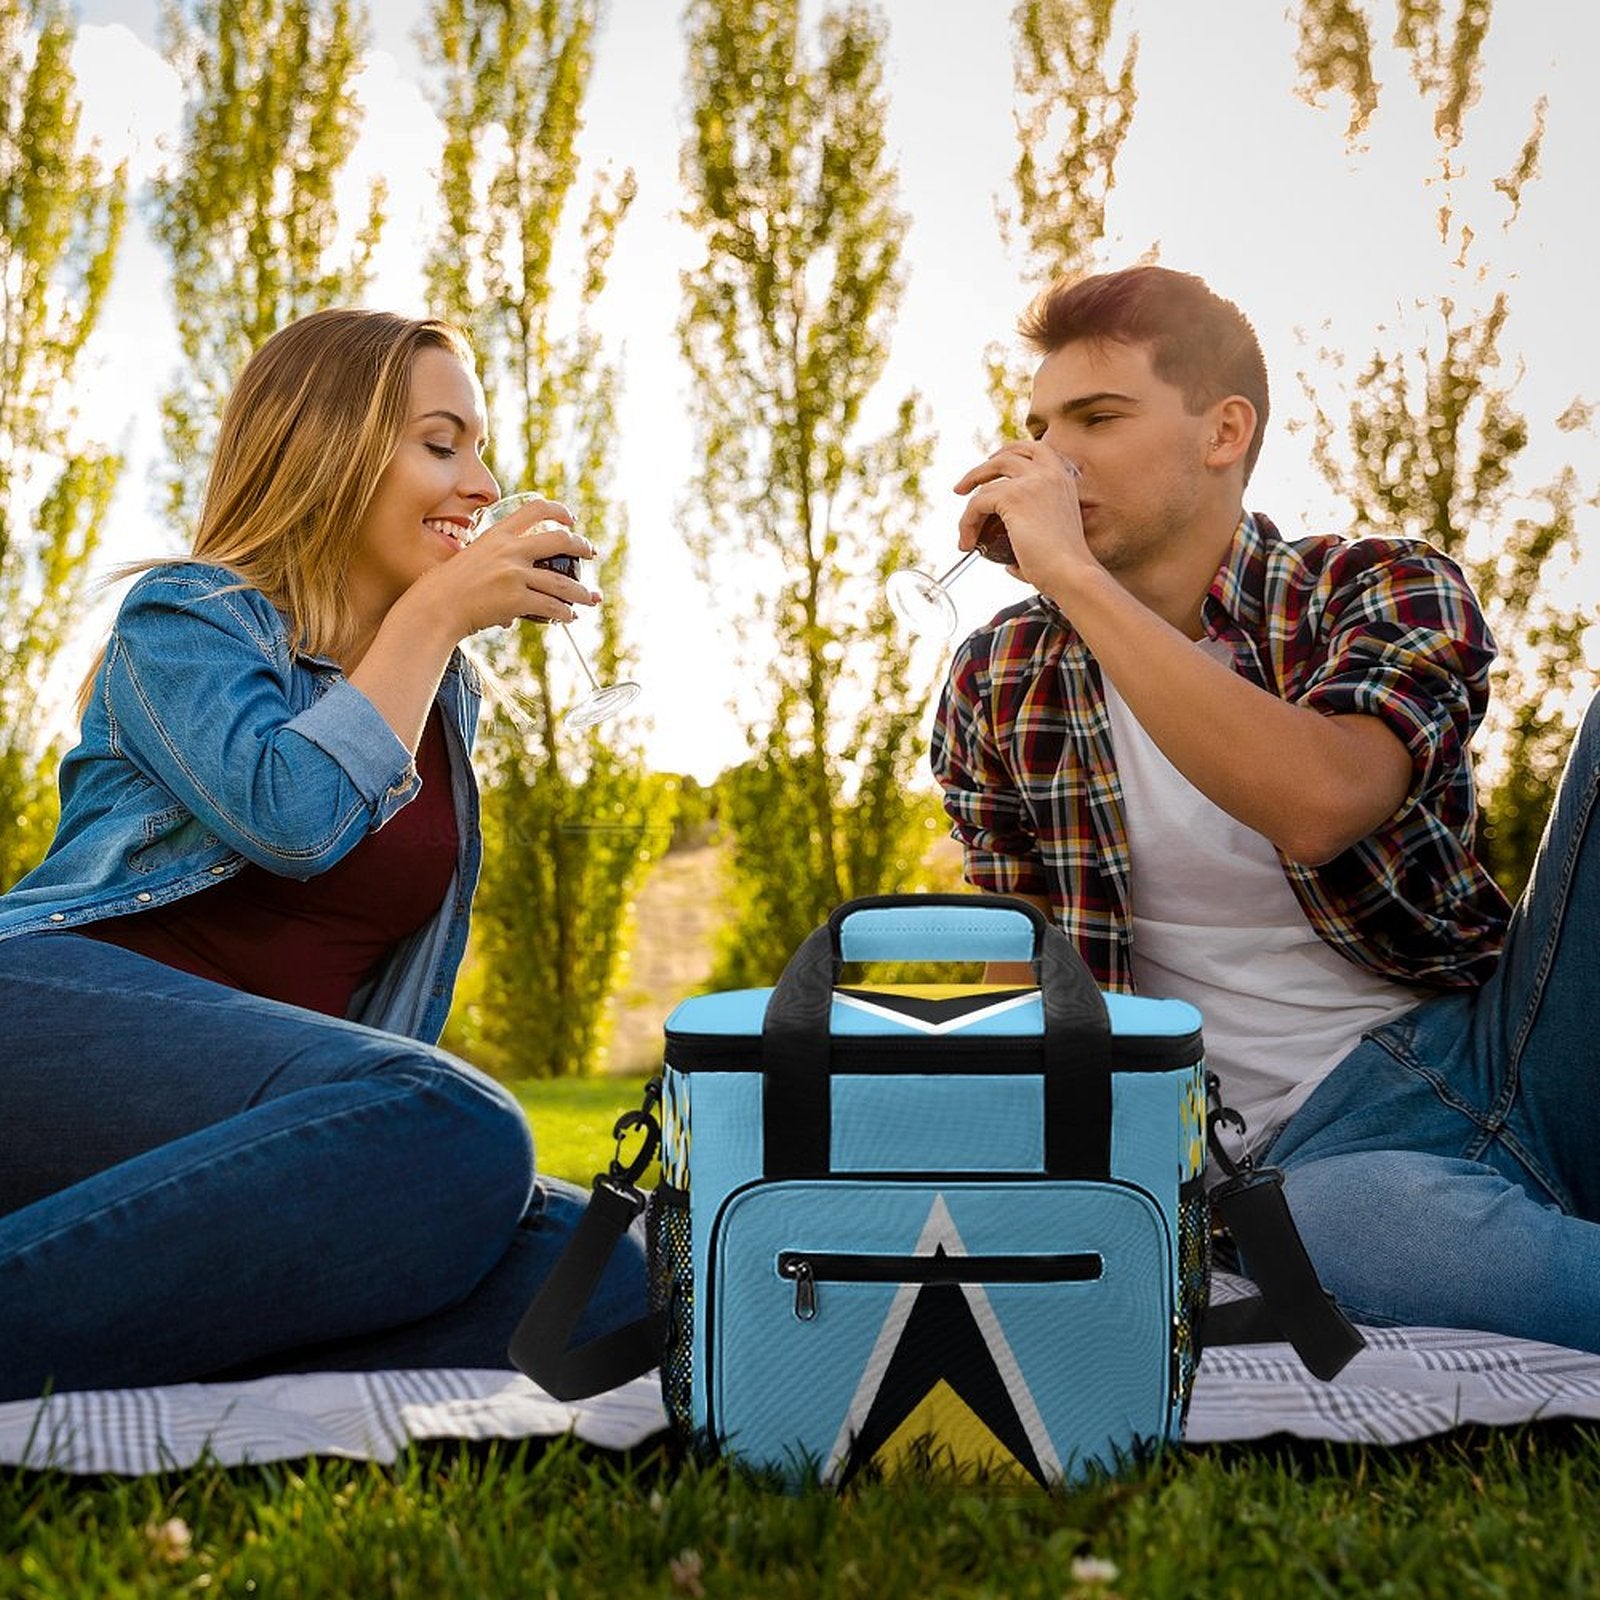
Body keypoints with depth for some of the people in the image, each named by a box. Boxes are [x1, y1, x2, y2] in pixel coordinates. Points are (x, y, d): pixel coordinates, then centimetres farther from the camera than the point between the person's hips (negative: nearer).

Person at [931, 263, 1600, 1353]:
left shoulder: (1388, 593, 1)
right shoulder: (1000, 685, 8)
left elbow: (1318, 805, -23)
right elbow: (1029, 987, 13)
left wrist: (1075, 576, -20)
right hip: (1313, 1146, -1)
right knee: (1344, 1220, -40)